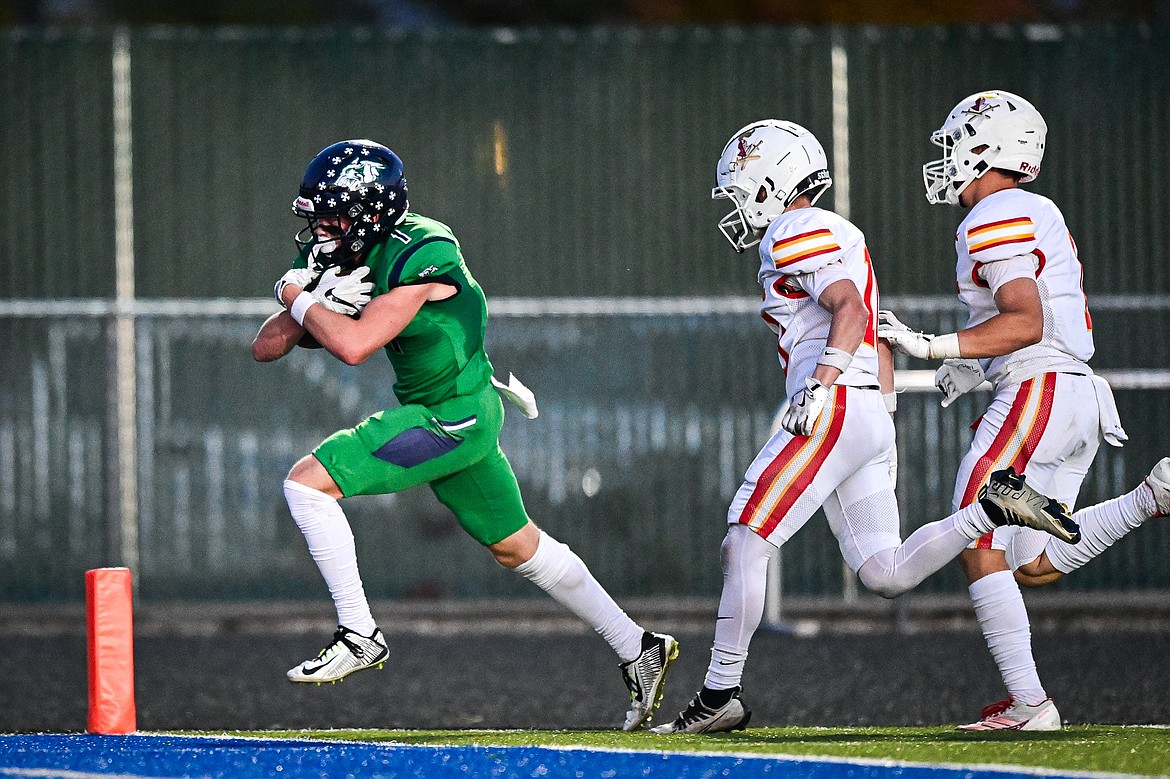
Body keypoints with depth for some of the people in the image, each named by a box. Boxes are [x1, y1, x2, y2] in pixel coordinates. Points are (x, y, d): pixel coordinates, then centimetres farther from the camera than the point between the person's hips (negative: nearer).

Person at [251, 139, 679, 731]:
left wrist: (298, 300, -15)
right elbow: (266, 347, 2)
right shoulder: (333, 253, 1)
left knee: (307, 481, -15)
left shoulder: (423, 252, -23)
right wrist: (317, 308, -16)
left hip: (454, 418, -10)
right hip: (453, 415, 10)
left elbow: (354, 346, -31)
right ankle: (639, 650, 28)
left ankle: (358, 634, -9)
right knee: (515, 546, 19)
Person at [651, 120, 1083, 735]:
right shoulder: (838, 234, 25)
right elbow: (877, 342, 26)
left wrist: (820, 388, -26)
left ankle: (721, 696, -7)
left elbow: (850, 309, -21)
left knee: (743, 546, -7)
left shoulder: (793, 234, -5)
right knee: (887, 576, 6)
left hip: (836, 410, -10)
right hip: (869, 419, 10)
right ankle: (995, 506, -3)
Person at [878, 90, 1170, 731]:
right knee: (1034, 567, 14)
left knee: (979, 550, -8)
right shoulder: (1039, 215, 20)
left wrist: (932, 347, -21)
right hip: (1081, 393, 10)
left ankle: (1028, 703, -12)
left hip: (1040, 391, -10)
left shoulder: (994, 222, -11)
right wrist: (979, 364, 25)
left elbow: (1026, 323, -21)